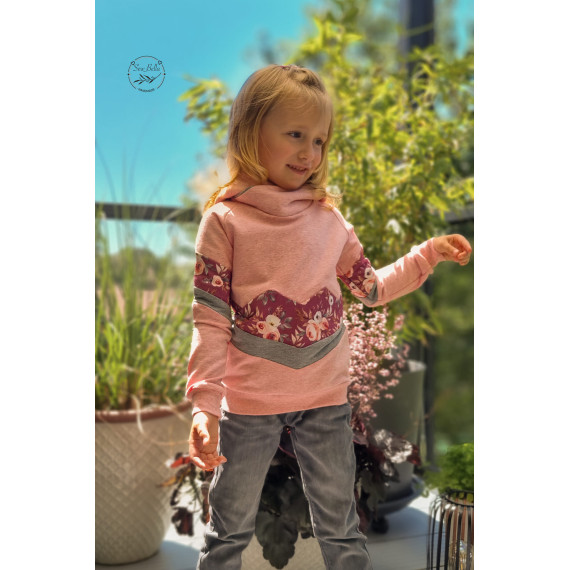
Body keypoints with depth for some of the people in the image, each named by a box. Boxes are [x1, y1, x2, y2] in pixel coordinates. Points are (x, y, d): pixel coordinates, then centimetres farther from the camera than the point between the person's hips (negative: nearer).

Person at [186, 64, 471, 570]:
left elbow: (372, 288, 12)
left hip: (326, 398, 3)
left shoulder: (329, 217, 3)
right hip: (250, 404, -3)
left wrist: (428, 255, 3)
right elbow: (210, 320, -11)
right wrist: (205, 405, -17)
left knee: (341, 529, 18)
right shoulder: (225, 221, -9)